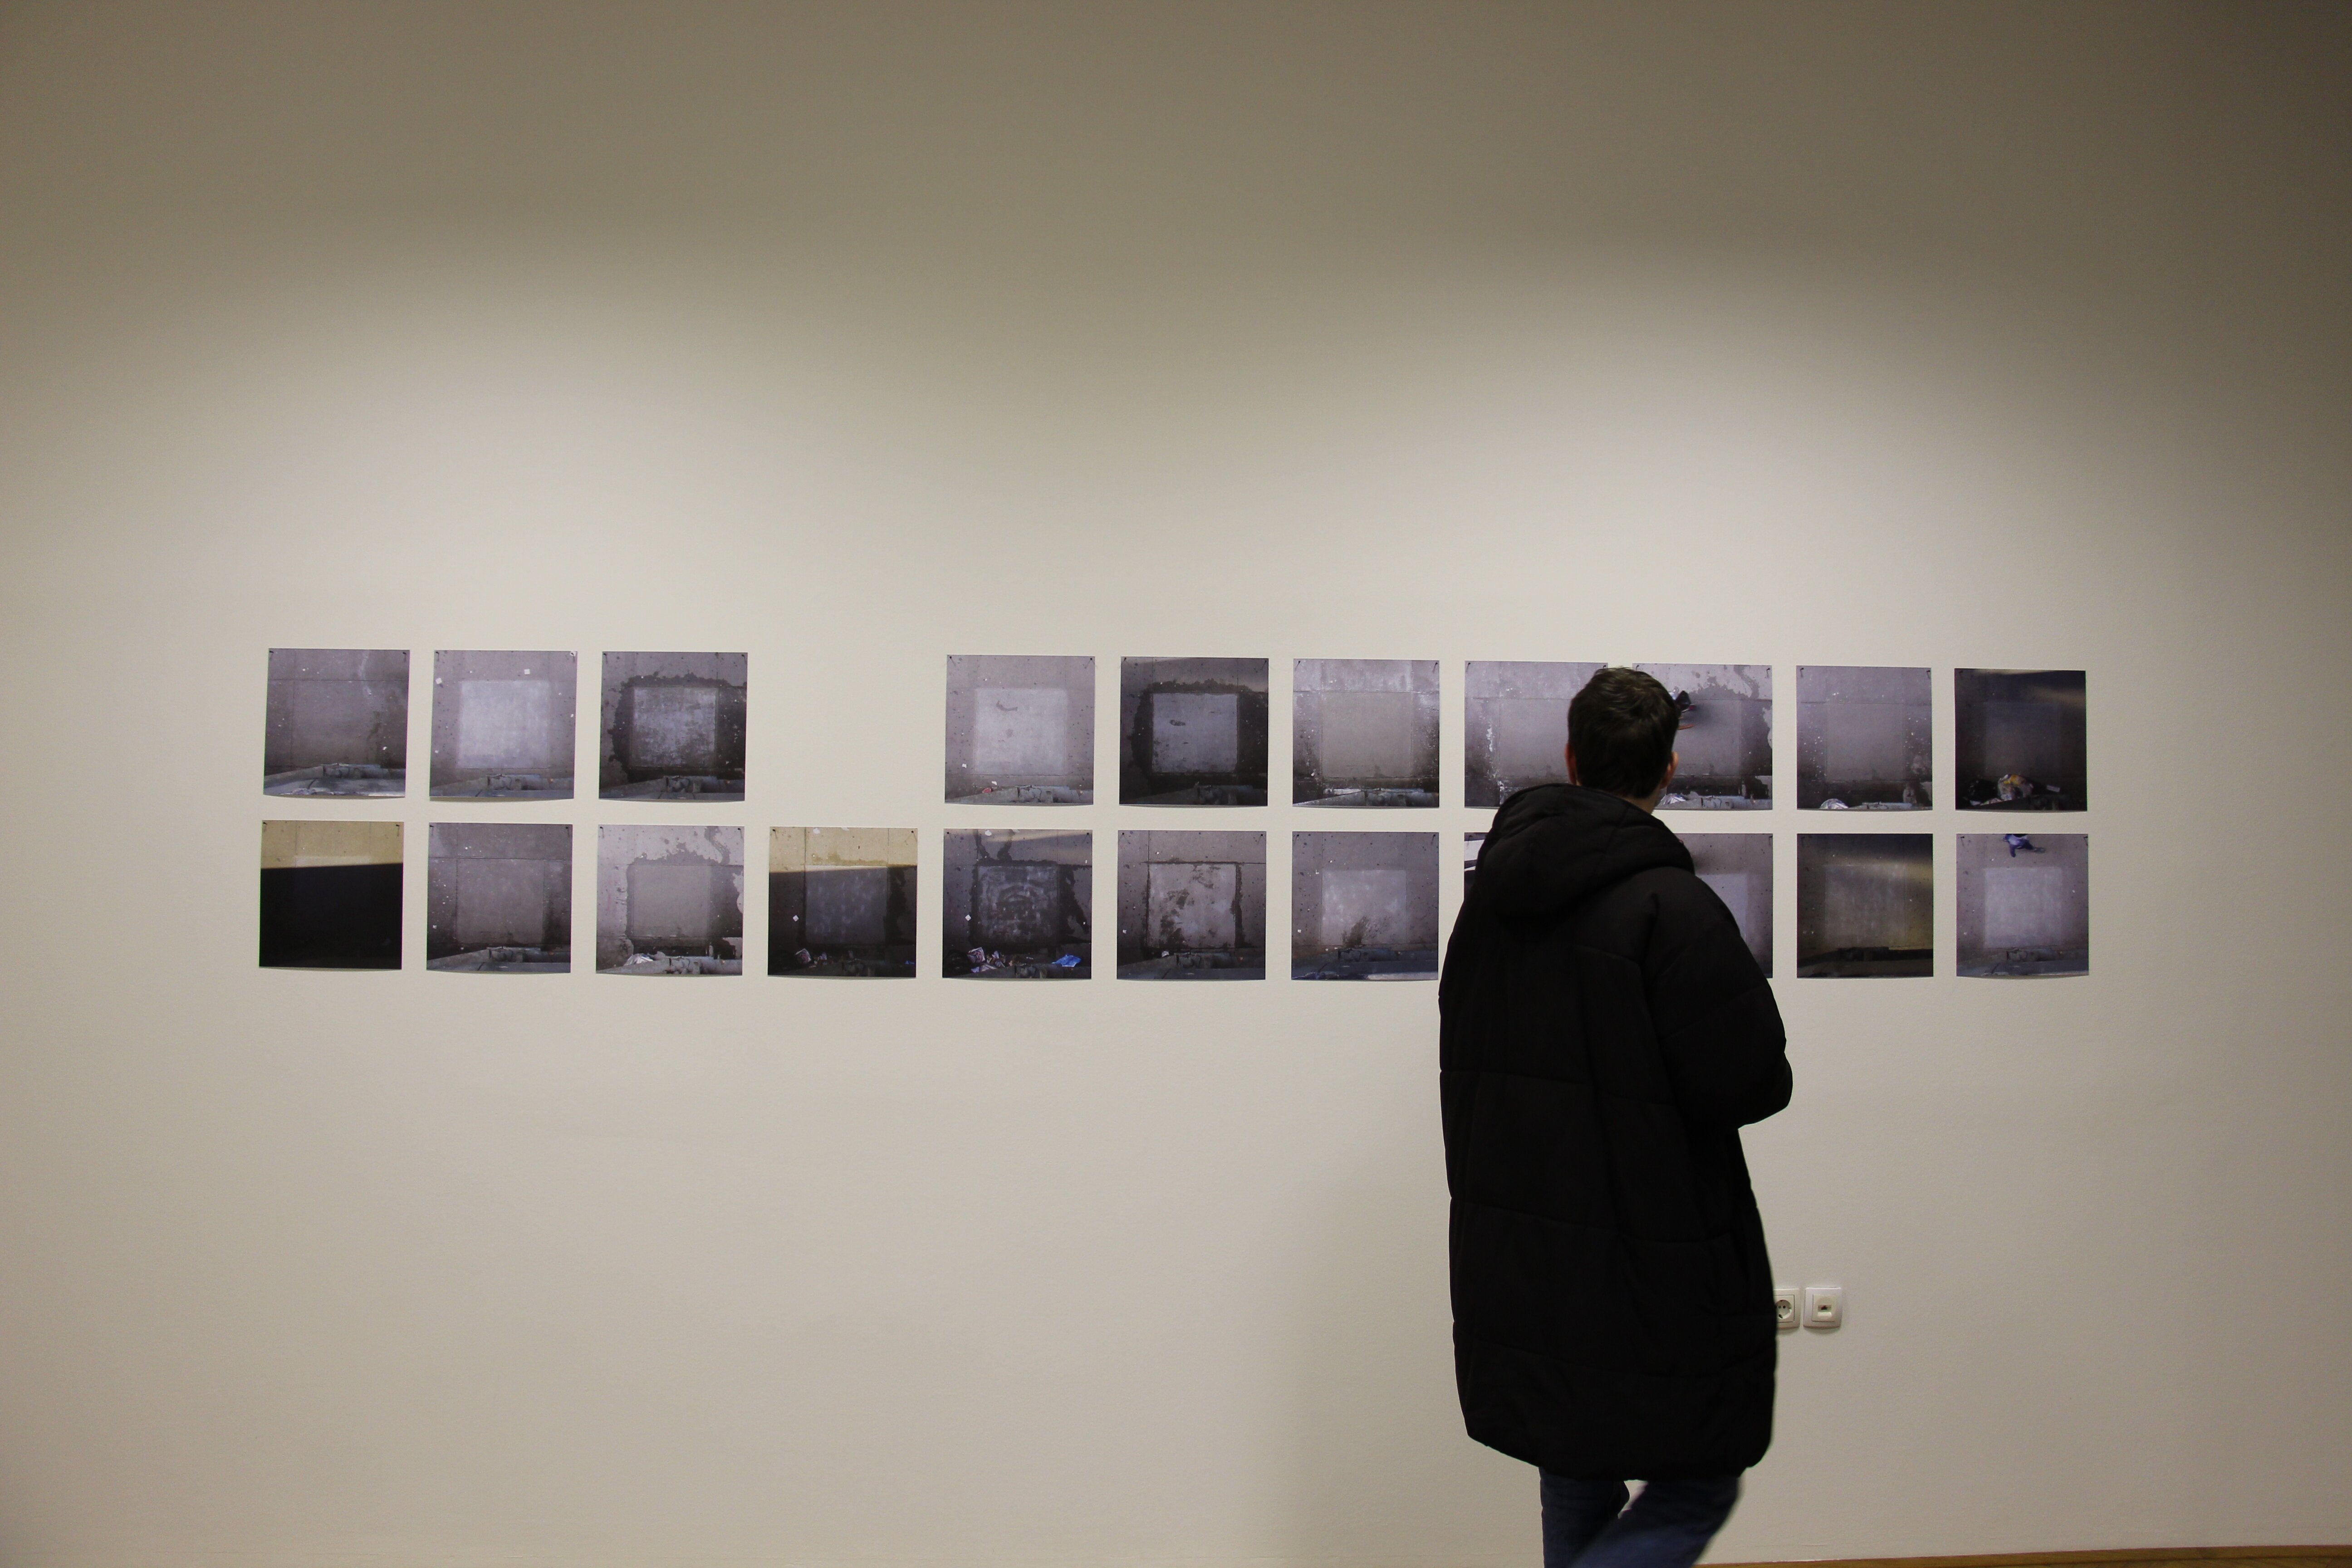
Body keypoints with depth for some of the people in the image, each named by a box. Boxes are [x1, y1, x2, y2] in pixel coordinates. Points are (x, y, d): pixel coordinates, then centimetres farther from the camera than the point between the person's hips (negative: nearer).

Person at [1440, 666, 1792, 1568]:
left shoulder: (1491, 893, 4)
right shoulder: (1671, 906, -19)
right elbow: (1751, 1084, -17)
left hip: (1512, 1264, 7)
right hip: (1646, 1273, -7)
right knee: (1695, 1491, 9)